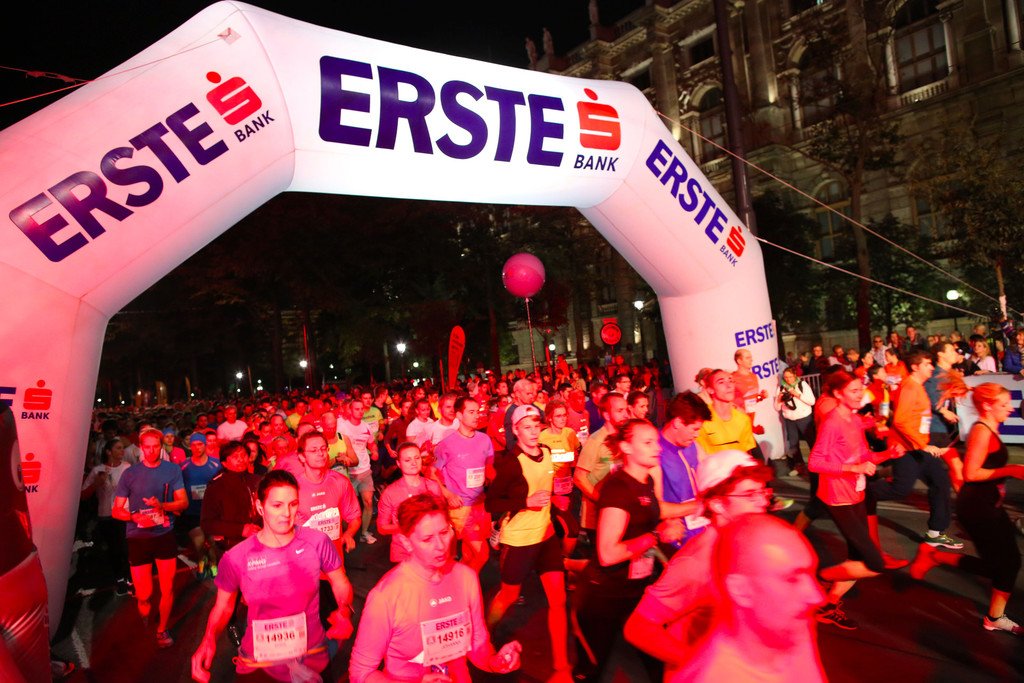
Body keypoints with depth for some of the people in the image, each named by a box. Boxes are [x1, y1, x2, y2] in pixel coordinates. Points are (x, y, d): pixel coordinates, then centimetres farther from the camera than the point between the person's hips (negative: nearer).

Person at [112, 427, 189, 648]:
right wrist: (135, 516, -20)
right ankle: (145, 628, 37)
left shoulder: (173, 470, -1)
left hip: (165, 535, 0)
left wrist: (162, 506, -24)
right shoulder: (130, 474, -2)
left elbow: (183, 502, -5)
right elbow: (116, 510, 0)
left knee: (167, 589, 6)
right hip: (138, 537, 0)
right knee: (144, 594, 5)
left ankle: (161, 629, 28)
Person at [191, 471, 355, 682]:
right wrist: (209, 639, -17)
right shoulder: (235, 558, -14)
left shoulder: (318, 542, -14)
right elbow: (223, 607, 1)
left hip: (312, 658, 1)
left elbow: (341, 584, -1)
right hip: (258, 665, 0)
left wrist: (344, 611, -21)